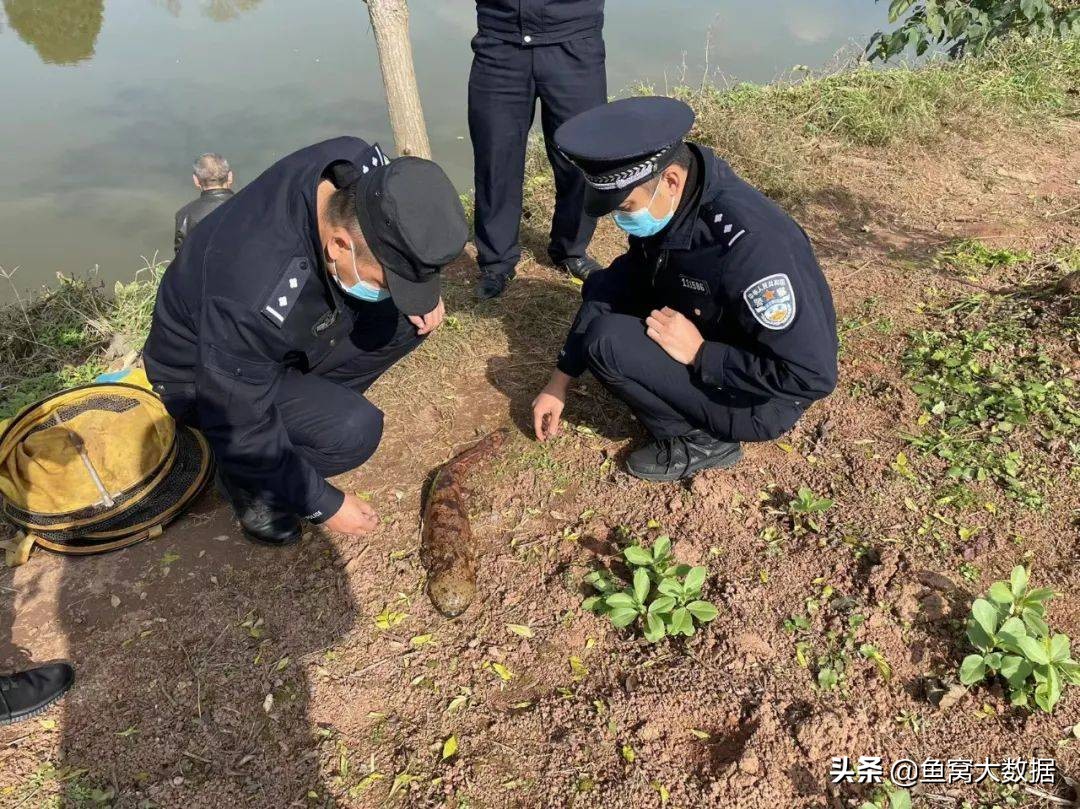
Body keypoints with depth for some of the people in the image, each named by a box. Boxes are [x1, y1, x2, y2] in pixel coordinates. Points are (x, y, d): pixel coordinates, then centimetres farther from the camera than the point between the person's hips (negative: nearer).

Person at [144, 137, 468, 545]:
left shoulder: (360, 164, -25)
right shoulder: (253, 297, -41)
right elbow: (240, 431, -27)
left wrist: (417, 283, -16)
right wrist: (325, 505, -18)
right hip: (201, 376, -7)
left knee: (407, 320, -12)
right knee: (354, 430, -29)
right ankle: (250, 481, 1)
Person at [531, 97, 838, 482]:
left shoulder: (748, 243, -36)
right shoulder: (665, 204, -10)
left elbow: (813, 375, -33)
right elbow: (625, 281, 2)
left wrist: (698, 353, -27)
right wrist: (561, 379, 1)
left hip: (757, 400, -8)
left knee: (607, 342, -23)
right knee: (601, 288, 6)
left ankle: (702, 440, -3)